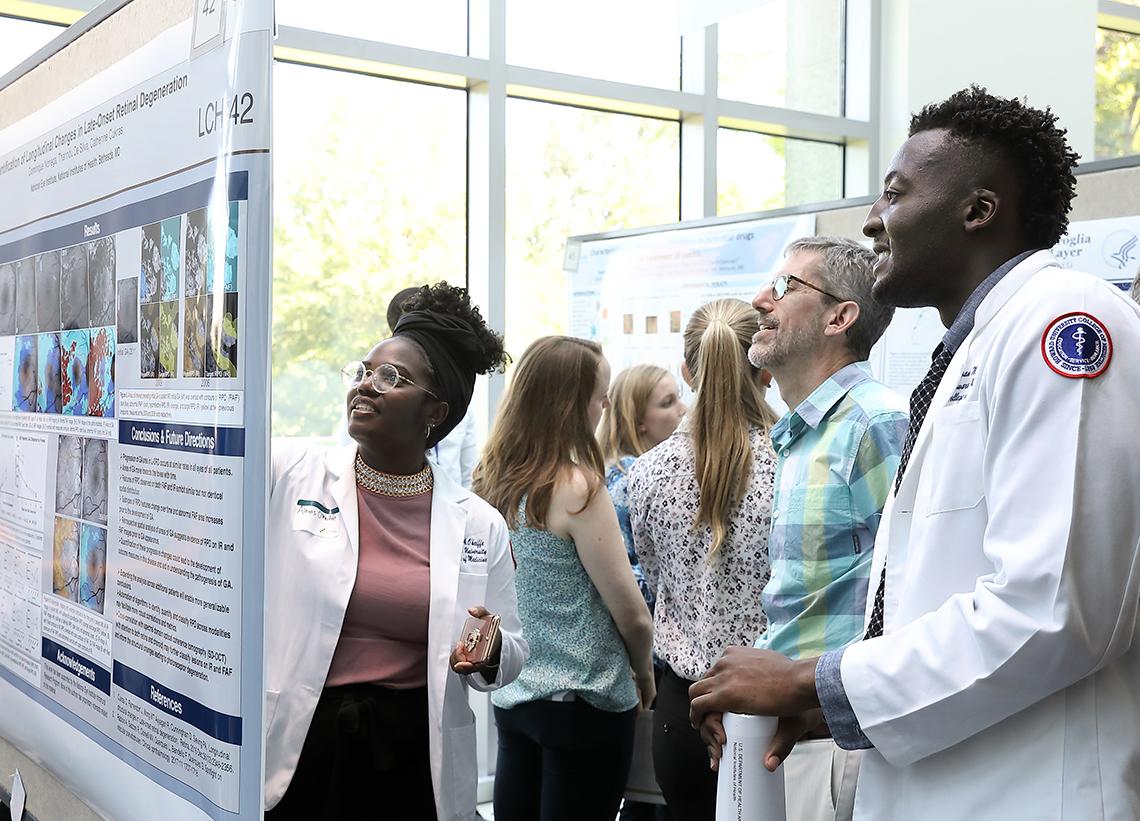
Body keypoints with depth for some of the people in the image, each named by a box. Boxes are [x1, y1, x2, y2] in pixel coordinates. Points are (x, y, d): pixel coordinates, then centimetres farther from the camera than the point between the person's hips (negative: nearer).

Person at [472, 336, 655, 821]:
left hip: (512, 697, 7)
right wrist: (644, 677, 5)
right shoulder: (577, 488, -17)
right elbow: (632, 616, -13)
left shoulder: (491, 482, 2)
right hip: (582, 704, -7)